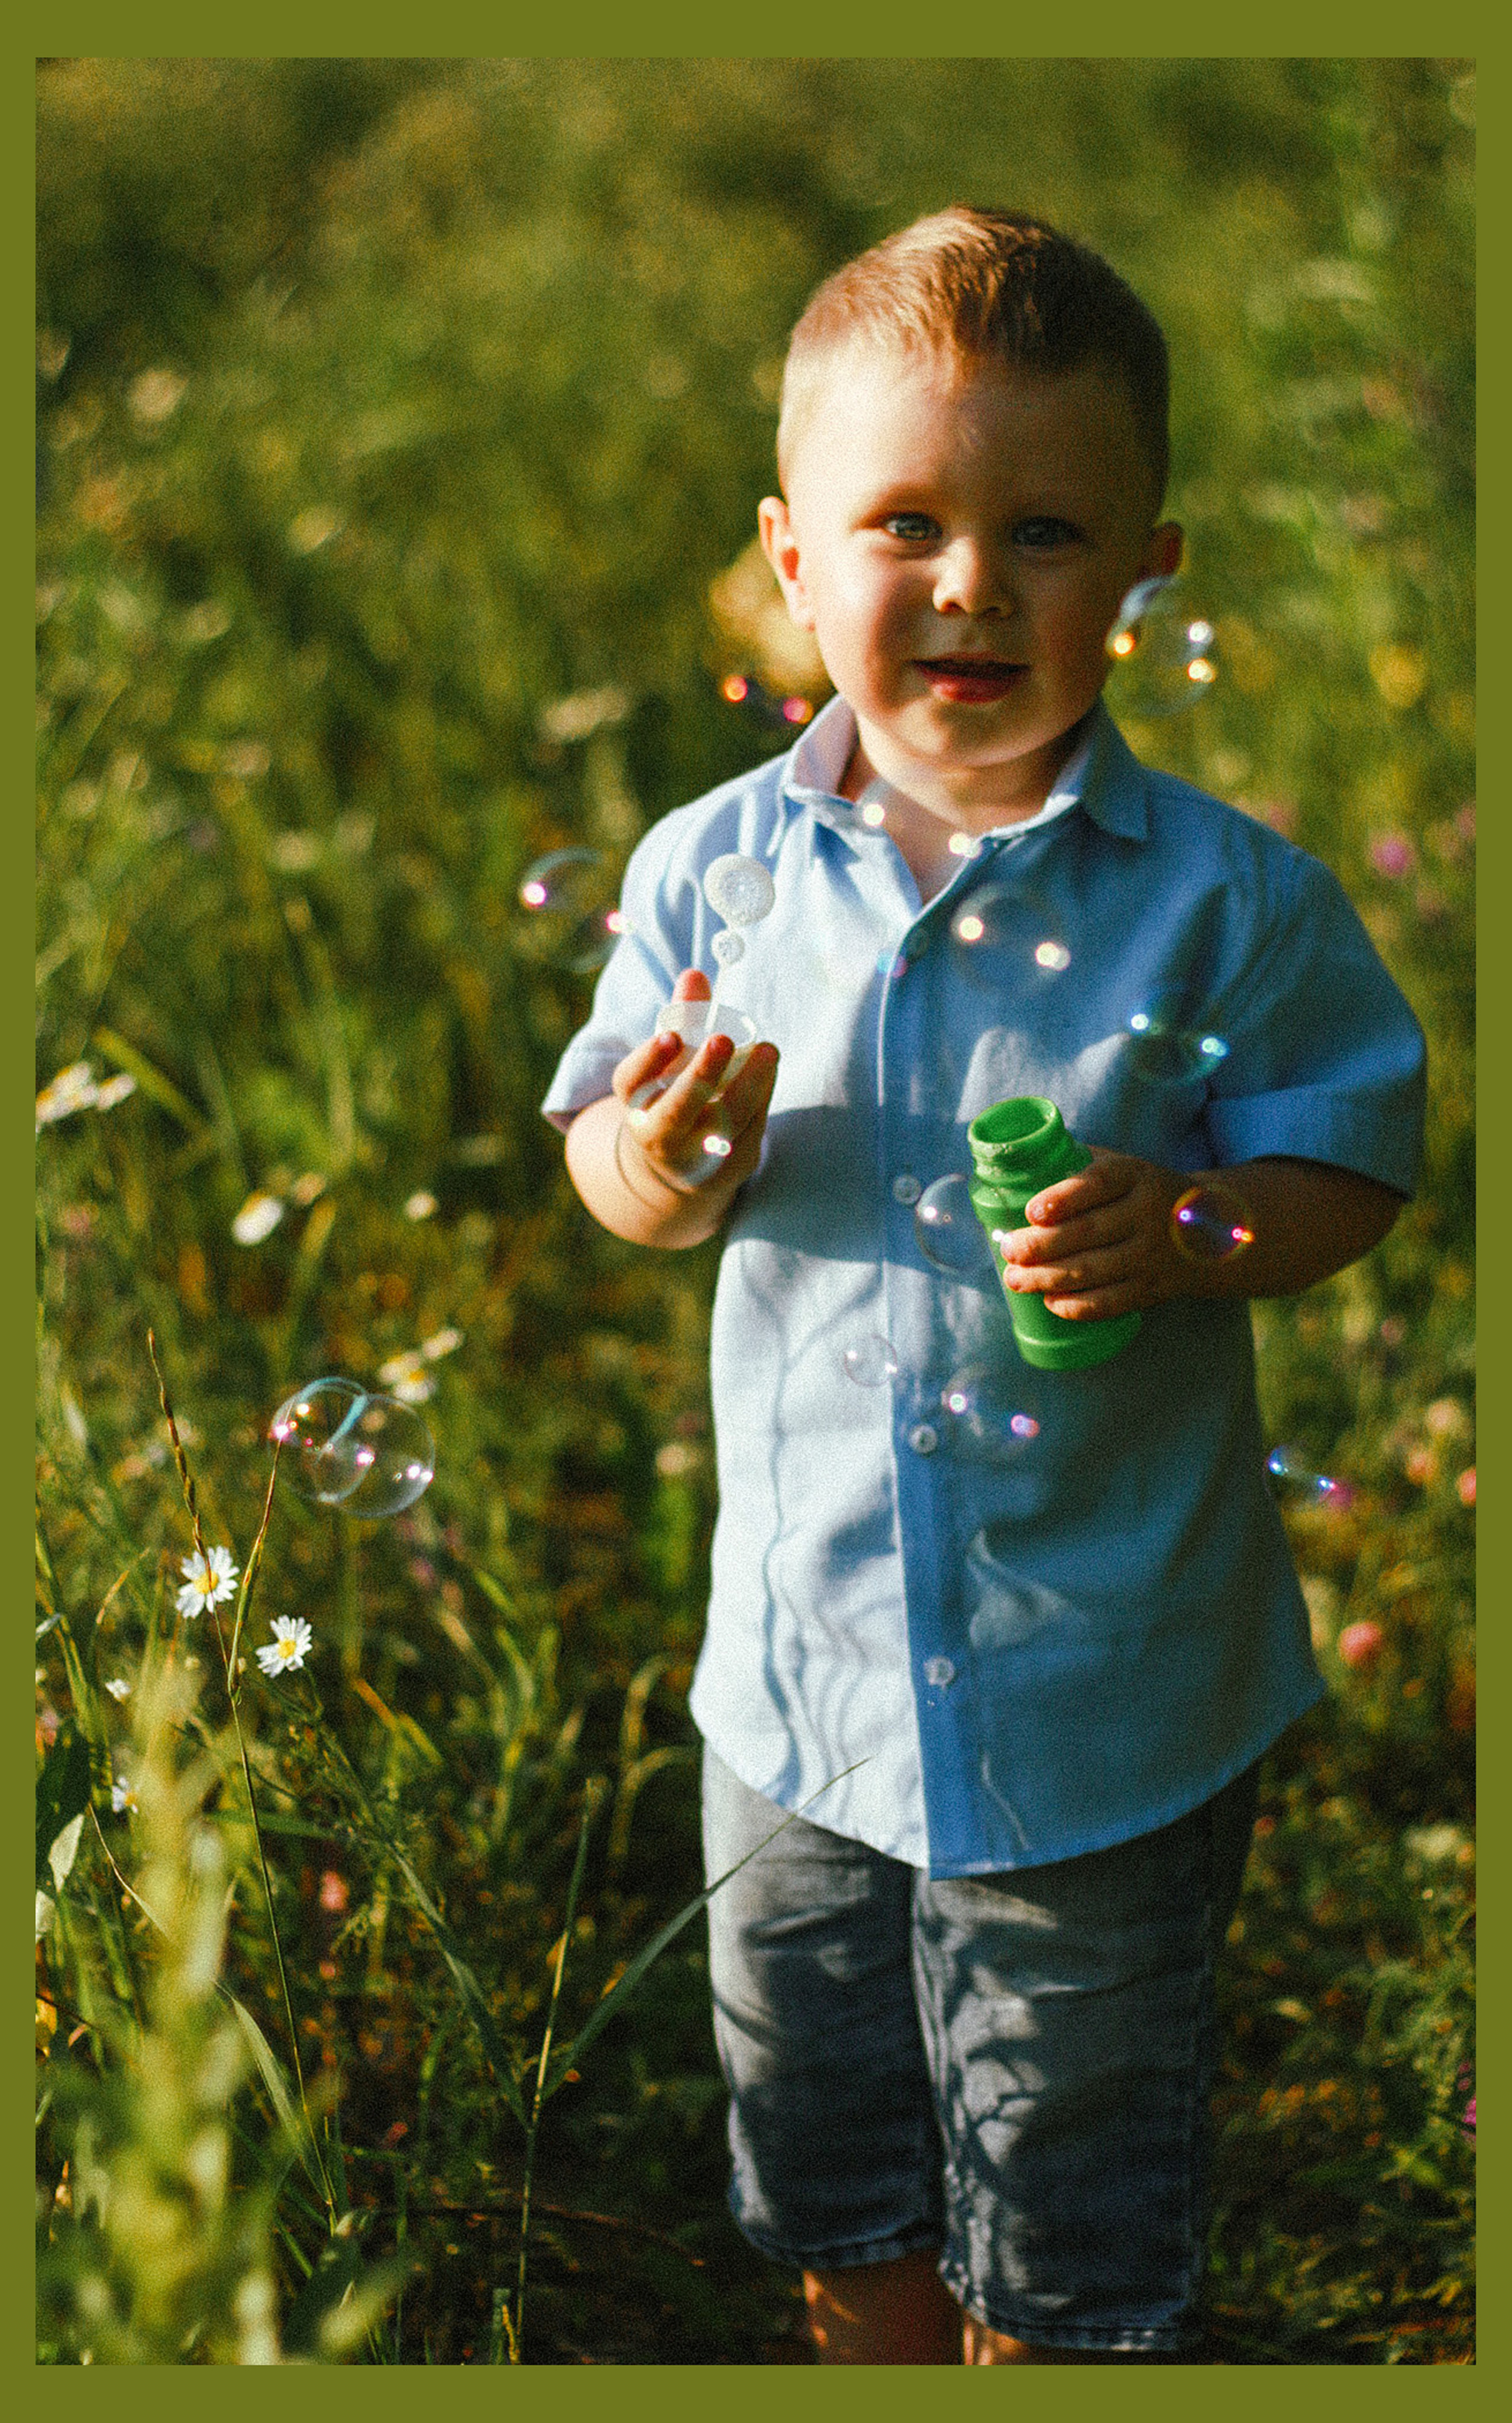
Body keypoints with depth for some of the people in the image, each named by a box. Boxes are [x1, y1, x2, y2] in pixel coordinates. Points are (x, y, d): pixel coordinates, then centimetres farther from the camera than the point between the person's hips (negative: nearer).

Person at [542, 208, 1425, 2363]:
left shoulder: (1229, 897, -12)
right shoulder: (715, 869, -4)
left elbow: (1357, 1157, -6)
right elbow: (611, 1165, 4)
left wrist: (1186, 1230, -25)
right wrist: (659, 1165, -19)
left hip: (1114, 1680, -3)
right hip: (808, 1658, 3)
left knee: (1073, 2234, 14)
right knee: (826, 2165, 22)